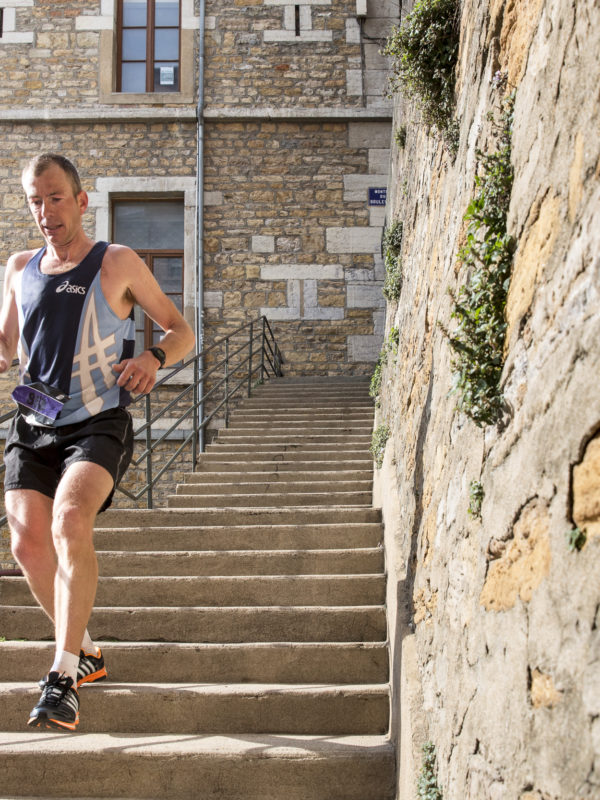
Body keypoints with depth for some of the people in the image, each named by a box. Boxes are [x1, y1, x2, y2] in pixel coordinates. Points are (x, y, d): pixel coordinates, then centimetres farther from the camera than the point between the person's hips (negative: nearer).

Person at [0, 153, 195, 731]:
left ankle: (63, 676, -26)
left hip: (97, 424, -5)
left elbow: (182, 332, 5)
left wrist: (154, 357, -16)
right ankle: (84, 653, 19)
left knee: (70, 520, -28)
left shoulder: (118, 264, 1)